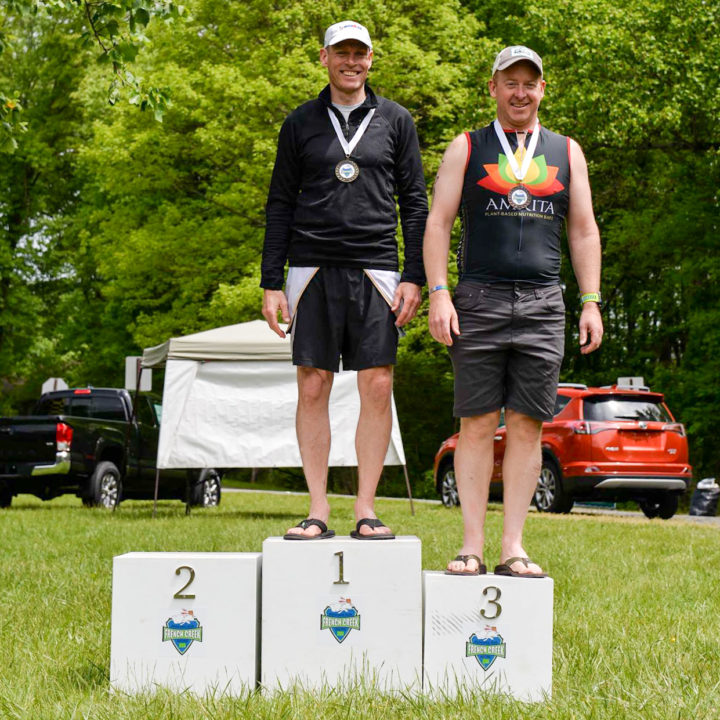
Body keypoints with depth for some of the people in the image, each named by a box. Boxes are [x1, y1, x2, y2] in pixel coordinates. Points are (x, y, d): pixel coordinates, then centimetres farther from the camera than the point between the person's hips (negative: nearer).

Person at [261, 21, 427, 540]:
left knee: (378, 388, -5)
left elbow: (415, 203, 8)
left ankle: (366, 510, 1)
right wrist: (271, 283, 2)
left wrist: (415, 277, -1)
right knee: (313, 389, -1)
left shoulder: (395, 121, 10)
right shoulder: (301, 123, 11)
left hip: (375, 269, 0)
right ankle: (318, 511, 4)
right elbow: (280, 205, 10)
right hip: (312, 268, 1)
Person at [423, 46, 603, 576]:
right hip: (479, 300, -2)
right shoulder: (467, 149, 10)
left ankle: (514, 548, 3)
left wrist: (591, 302, 5)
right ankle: (472, 547, -1)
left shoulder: (567, 152, 16)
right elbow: (438, 223, 5)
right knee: (477, 424, -4)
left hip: (542, 306, 2)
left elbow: (584, 231, 15)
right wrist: (439, 293, -7)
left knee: (528, 426, -1)